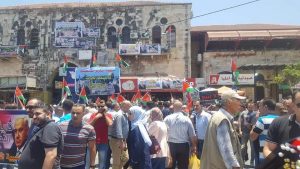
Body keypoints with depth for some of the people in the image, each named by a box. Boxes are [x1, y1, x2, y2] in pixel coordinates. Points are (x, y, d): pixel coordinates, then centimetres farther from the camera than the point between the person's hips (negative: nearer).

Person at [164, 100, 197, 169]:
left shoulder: (167, 118, -7)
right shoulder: (186, 119, -7)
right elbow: (192, 135, -4)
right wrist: (194, 146, 10)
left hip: (171, 145, 1)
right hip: (183, 145, 0)